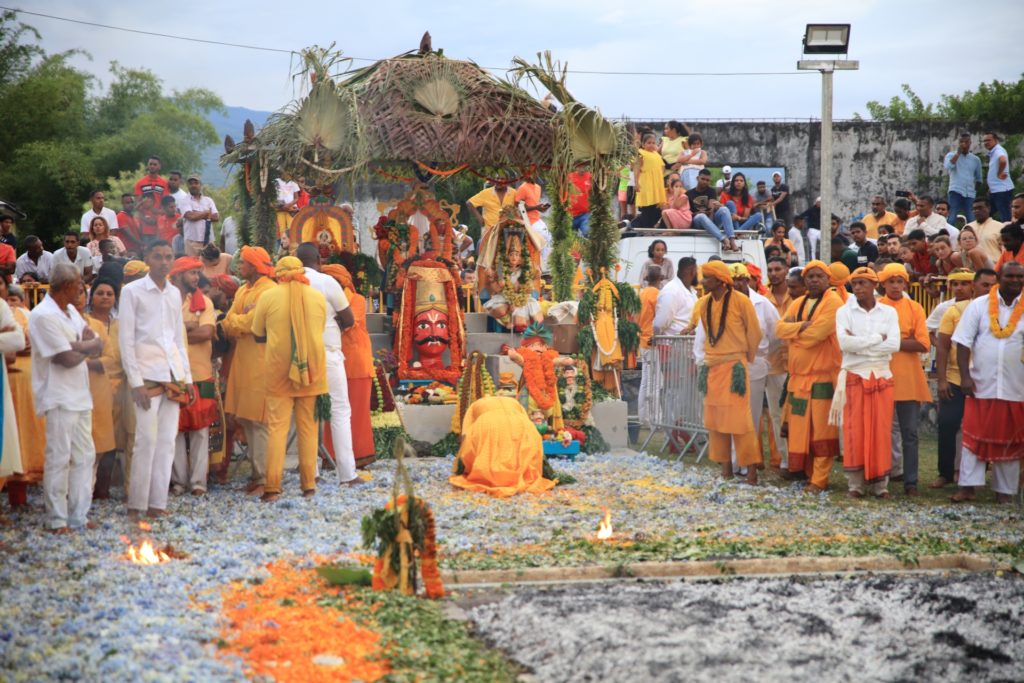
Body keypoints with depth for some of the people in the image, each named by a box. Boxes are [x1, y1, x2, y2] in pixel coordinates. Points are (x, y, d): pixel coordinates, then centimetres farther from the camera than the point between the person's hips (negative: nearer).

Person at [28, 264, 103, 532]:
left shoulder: (70, 311, 13)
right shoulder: (43, 315, -14)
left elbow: (97, 345, 6)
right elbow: (68, 358, -18)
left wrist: (78, 345, -13)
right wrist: (87, 348, 1)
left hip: (80, 396, 9)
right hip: (58, 398, -9)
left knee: (84, 456, 9)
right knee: (59, 458, -5)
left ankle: (78, 515, 16)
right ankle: (57, 519, 2)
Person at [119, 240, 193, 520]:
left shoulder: (175, 293, 15)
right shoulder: (132, 291, -1)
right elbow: (125, 339, -5)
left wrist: (187, 377, 13)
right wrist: (135, 382, -11)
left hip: (174, 376, 5)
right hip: (147, 376, -5)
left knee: (167, 441, 3)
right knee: (147, 441, -9)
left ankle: (157, 503, 8)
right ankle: (136, 505, -1)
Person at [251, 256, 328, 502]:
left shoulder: (268, 297, -3)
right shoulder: (318, 297, 3)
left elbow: (257, 336, 5)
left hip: (279, 371, -2)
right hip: (311, 369, 2)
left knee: (277, 427, 0)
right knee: (308, 427, 8)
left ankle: (272, 486, -4)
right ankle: (309, 484, 9)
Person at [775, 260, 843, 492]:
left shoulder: (833, 302, -7)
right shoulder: (797, 303, 16)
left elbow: (815, 334, -18)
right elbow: (780, 328, 3)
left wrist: (793, 328, -2)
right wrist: (802, 326, -13)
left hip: (823, 375, -7)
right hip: (798, 374, 7)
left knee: (821, 429, -4)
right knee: (798, 427, 9)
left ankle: (819, 479, -1)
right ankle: (804, 469, 19)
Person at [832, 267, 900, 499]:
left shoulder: (889, 312, 6)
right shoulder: (844, 311, 3)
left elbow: (894, 344, -9)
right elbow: (844, 342, -14)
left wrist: (859, 344, -11)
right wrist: (877, 338, -9)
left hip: (882, 377, 1)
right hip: (854, 377, -1)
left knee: (881, 430, 1)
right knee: (855, 430, -3)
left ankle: (880, 483, 7)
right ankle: (855, 483, 2)